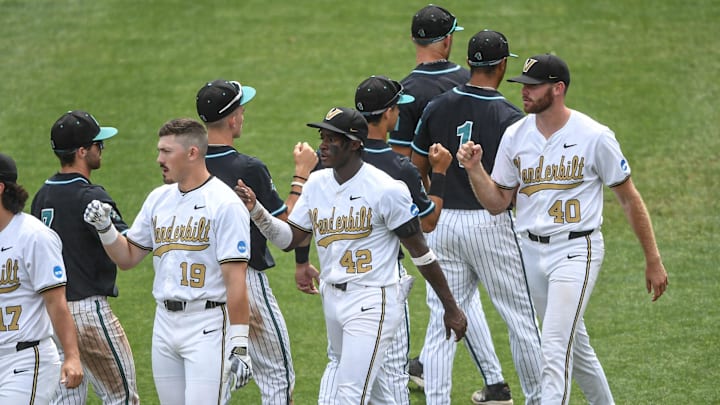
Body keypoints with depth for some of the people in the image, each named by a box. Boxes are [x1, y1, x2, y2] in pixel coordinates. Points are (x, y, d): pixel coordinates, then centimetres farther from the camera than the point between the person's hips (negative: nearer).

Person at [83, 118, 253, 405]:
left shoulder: (224, 204, -11)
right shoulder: (158, 199, 12)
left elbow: (236, 281, -16)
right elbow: (127, 257, 21)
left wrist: (239, 346, -20)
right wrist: (104, 228, 1)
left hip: (207, 326, -7)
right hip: (164, 323, 8)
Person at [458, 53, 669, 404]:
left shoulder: (595, 137, -11)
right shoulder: (515, 136, 3)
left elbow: (629, 199, -3)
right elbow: (497, 203, 7)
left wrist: (653, 262, -1)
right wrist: (474, 168, -12)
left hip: (576, 252, -6)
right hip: (529, 252, 6)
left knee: (555, 352, -16)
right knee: (575, 345, 18)